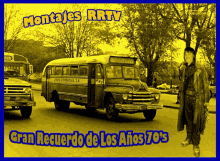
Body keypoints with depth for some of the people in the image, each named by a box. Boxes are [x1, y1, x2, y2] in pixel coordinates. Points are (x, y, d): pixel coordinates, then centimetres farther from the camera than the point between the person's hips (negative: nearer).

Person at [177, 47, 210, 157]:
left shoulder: (200, 69, -6)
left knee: (197, 121, -2)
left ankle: (196, 145, 5)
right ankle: (189, 138, 27)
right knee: (188, 119, 12)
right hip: (186, 97, 5)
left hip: (197, 98, -4)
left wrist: (206, 101, -6)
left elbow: (205, 85, -4)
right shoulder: (183, 69, 9)